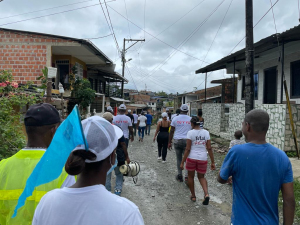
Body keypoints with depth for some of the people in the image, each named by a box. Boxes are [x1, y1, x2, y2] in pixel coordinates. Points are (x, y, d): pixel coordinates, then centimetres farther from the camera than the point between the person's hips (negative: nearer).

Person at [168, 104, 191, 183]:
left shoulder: (175, 119, 2)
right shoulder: (191, 119, 3)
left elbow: (171, 131, 3)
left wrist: (169, 142, 9)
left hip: (177, 141, 1)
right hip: (187, 141, -1)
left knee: (179, 159, 11)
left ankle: (179, 176, 19)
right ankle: (187, 176, -8)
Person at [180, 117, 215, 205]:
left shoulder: (190, 132, -8)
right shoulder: (206, 132, 1)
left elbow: (188, 149, -11)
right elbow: (209, 148, 0)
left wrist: (182, 162, -5)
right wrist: (213, 162, 7)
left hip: (191, 158, -3)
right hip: (203, 158, 3)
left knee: (190, 176, 19)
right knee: (201, 177, 20)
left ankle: (193, 196, 29)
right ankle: (206, 194, -2)